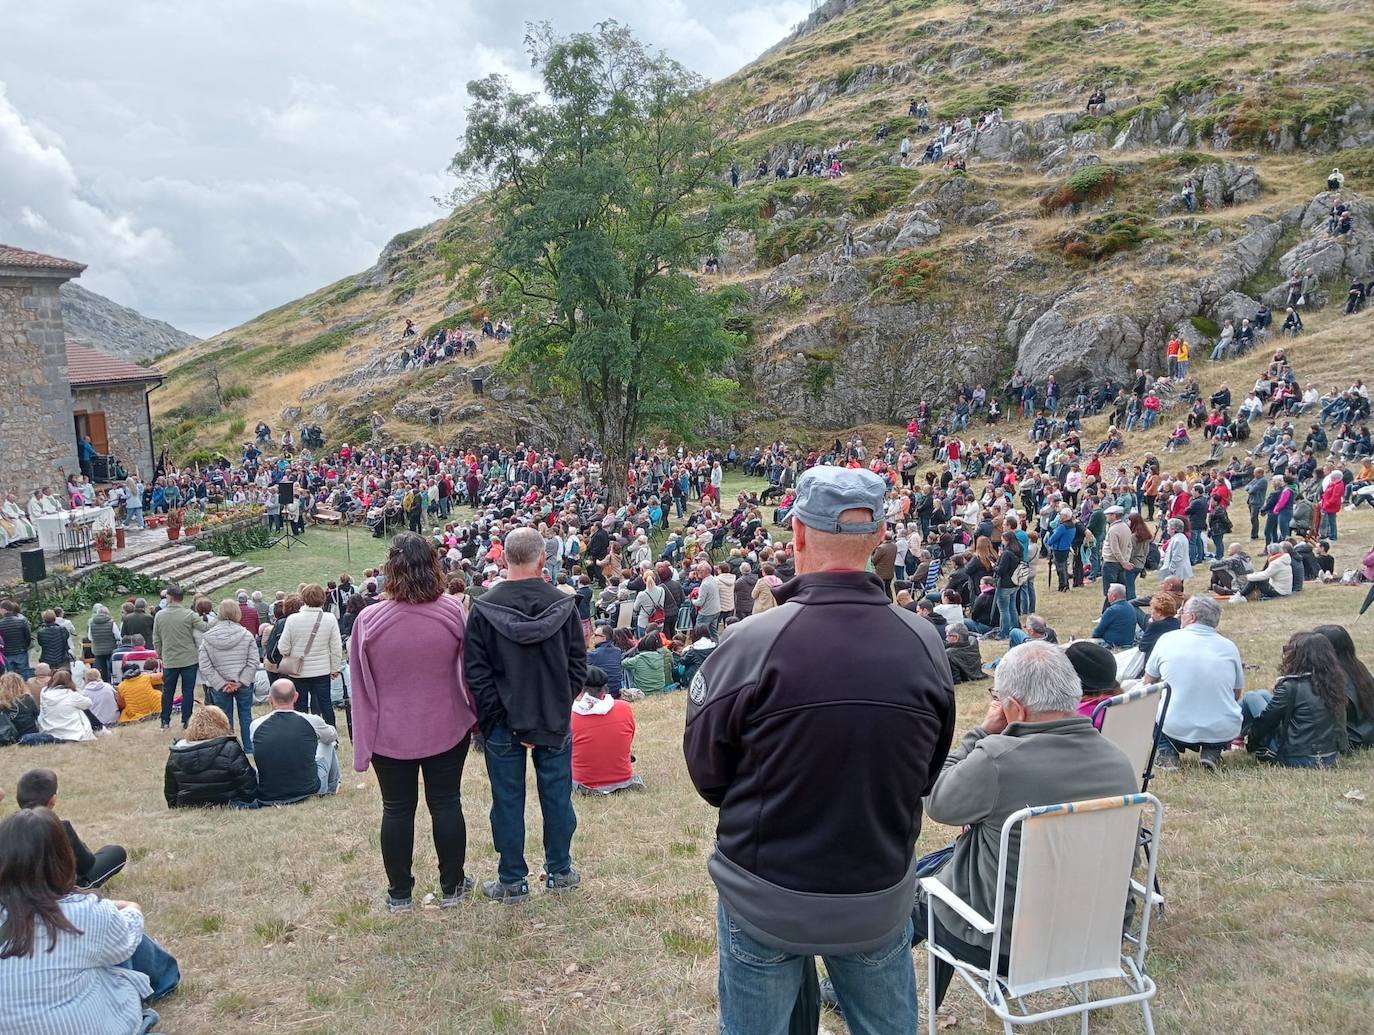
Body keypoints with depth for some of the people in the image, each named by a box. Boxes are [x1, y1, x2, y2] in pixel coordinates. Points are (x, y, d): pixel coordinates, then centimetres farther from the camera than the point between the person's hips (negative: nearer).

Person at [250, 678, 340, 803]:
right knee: (330, 743, 24)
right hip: (309, 791, -1)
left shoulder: (256, 726, -7)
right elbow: (332, 735, 14)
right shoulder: (311, 721, -10)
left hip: (267, 797, 1)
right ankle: (332, 787, 47)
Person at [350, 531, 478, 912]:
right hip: (447, 729, 1)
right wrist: (475, 715, 13)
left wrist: (363, 740, 4)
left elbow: (361, 687, -6)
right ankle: (452, 887, 24)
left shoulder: (369, 620, -14)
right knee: (446, 804, 13)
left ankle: (399, 892, 24)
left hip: (390, 735, 0)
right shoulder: (453, 611, -13)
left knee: (397, 809, 12)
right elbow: (469, 670, -1)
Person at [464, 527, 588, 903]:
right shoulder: (564, 604, -7)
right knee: (557, 796, 14)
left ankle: (512, 881, 18)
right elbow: (578, 663, -2)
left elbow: (476, 672, -10)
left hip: (504, 724, -1)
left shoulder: (484, 608, -11)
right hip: (555, 720, 2)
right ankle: (559, 871, 26)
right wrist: (560, 704, 5)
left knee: (508, 801, 9)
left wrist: (495, 716, -4)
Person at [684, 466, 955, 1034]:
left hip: (765, 899, -2)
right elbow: (926, 772, 4)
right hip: (882, 897, 3)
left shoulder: (753, 642, -22)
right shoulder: (924, 642, -11)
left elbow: (706, 770, -8)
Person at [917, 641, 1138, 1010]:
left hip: (999, 941, -6)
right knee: (947, 862, 28)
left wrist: (982, 732, -9)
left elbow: (936, 801, -11)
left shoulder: (996, 760, -31)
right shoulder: (1121, 763, -9)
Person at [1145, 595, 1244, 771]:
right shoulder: (1229, 647, 2)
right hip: (1224, 733, 2)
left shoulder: (1168, 639, -2)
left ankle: (1166, 751, 9)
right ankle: (1212, 752, 10)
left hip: (1176, 730, -2)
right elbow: (1237, 695, 14)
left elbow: (1147, 682, 12)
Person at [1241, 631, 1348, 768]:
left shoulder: (1291, 686, -21)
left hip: (1297, 760, -7)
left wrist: (1249, 739, 8)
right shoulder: (1334, 682, -1)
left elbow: (1265, 720, -11)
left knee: (1251, 698, 9)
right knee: (1262, 694, 18)